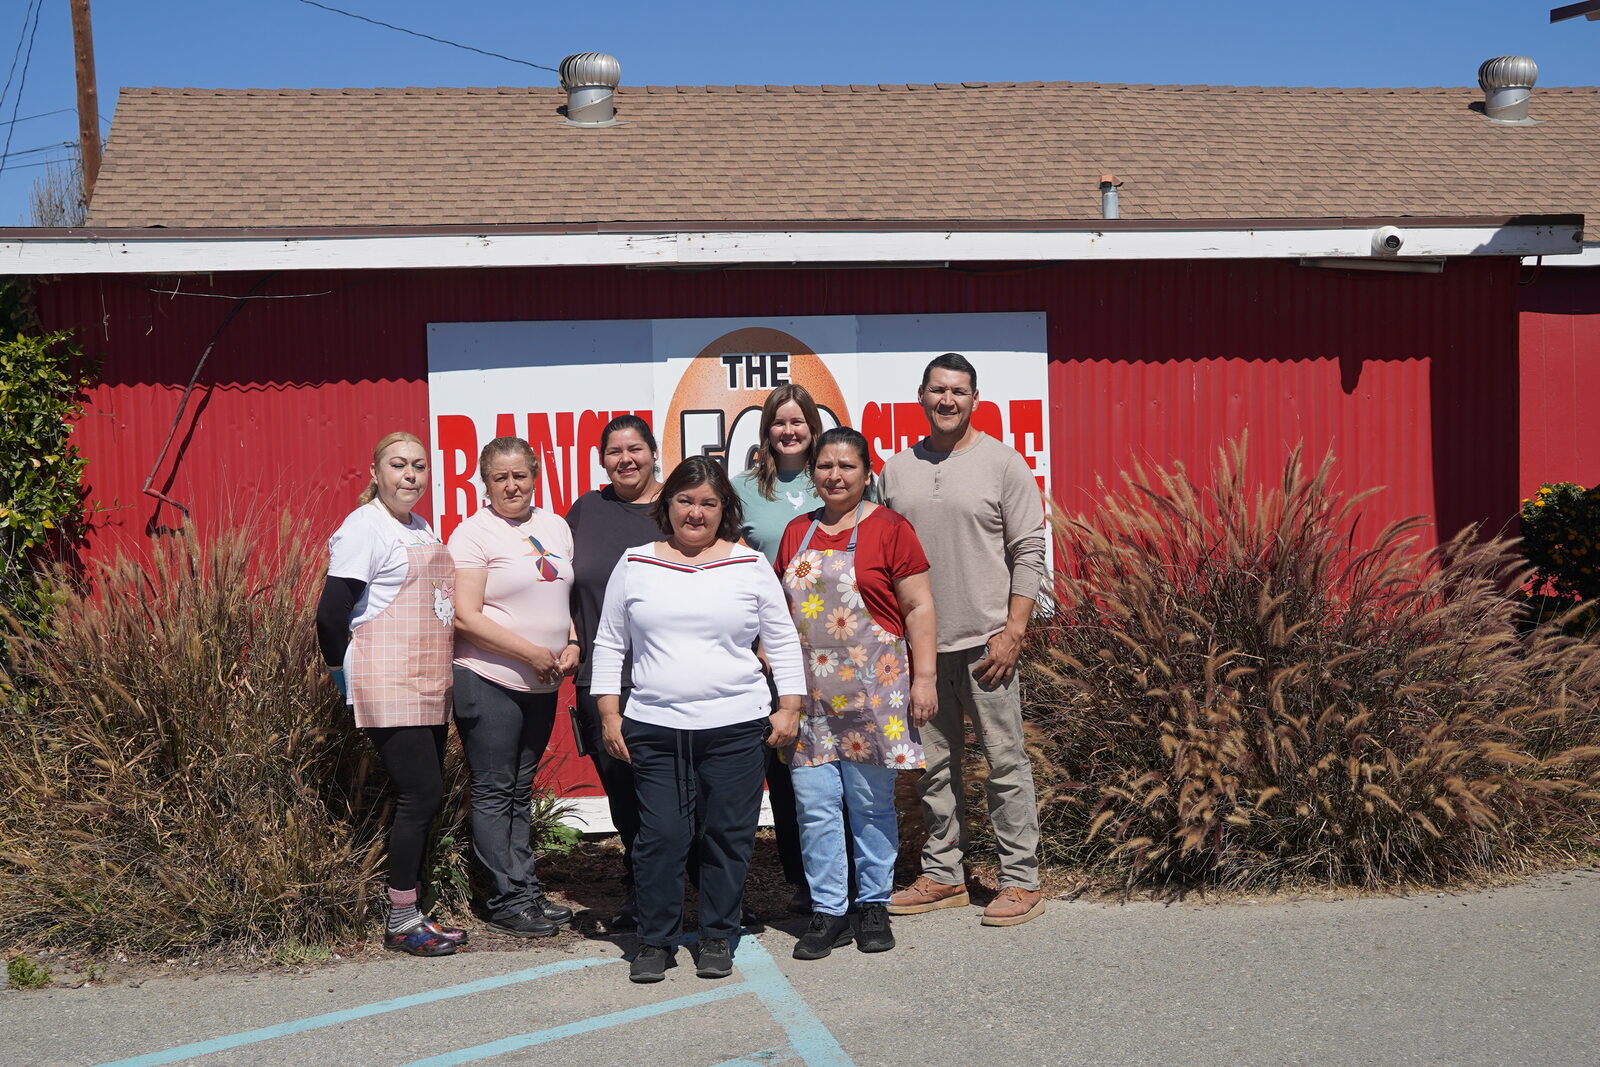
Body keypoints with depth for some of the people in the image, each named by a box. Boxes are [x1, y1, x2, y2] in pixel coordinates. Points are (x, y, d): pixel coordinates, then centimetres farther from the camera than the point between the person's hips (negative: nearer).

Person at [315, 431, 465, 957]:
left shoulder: (421, 528, 16)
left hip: (429, 689, 9)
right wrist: (345, 676, -7)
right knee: (421, 795, -9)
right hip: (389, 690, -9)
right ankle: (400, 923, 3)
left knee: (423, 798, 9)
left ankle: (412, 914, 18)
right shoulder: (364, 527, -11)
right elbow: (332, 614, -15)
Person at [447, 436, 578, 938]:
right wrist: (532, 654, -16)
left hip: (541, 685, 6)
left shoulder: (556, 527, 12)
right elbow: (465, 616, -15)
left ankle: (527, 893, 20)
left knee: (520, 793, 14)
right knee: (495, 793, 0)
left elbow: (569, 597, 20)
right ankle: (507, 901, 6)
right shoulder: (473, 533, -8)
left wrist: (572, 644, 1)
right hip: (489, 683, -6)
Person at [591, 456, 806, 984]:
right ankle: (655, 941, 12)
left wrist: (789, 708, 2)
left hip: (736, 727, 0)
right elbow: (609, 644, 11)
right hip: (654, 729, 0)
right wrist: (609, 715, 5)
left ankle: (718, 939, 19)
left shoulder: (750, 565, 5)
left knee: (727, 837, 4)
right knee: (660, 837, -2)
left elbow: (782, 641, 9)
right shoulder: (635, 565, 7)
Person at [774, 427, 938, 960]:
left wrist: (924, 677, -10)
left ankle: (874, 906, 19)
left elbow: (918, 607, -4)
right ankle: (828, 912, 12)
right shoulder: (796, 533, 12)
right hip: (808, 691, 4)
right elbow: (780, 609, 18)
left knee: (871, 801, 5)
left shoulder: (889, 529, -3)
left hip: (872, 690, -4)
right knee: (815, 803, 2)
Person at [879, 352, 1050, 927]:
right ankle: (943, 876, 22)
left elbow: (1029, 551, -4)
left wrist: (1012, 631, -11)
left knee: (1005, 761, -1)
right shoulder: (896, 469, 10)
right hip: (917, 643, 4)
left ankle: (1021, 880, 8)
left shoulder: (1002, 463, -2)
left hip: (985, 640, -4)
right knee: (934, 764, 11)